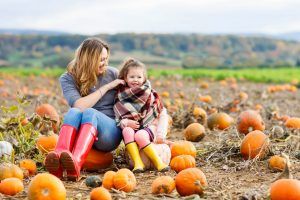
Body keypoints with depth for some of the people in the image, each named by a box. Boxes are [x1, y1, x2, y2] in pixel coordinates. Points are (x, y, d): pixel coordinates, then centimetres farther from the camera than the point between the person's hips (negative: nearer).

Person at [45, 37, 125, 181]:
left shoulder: (113, 74, 8)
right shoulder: (68, 79, 3)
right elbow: (79, 105, -14)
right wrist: (107, 87, -10)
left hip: (109, 132, 0)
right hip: (79, 132, 0)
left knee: (89, 113, -33)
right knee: (74, 112, -33)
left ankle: (76, 163, -60)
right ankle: (58, 158, -59)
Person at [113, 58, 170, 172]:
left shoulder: (150, 94, 2)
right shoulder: (121, 96, 6)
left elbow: (163, 114, 1)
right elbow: (117, 118, 2)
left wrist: (160, 134, -10)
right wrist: (125, 122, -20)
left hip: (149, 126, -2)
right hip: (132, 127, 2)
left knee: (140, 135, -36)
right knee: (127, 131, -33)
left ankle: (158, 162, -29)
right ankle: (137, 163, -37)